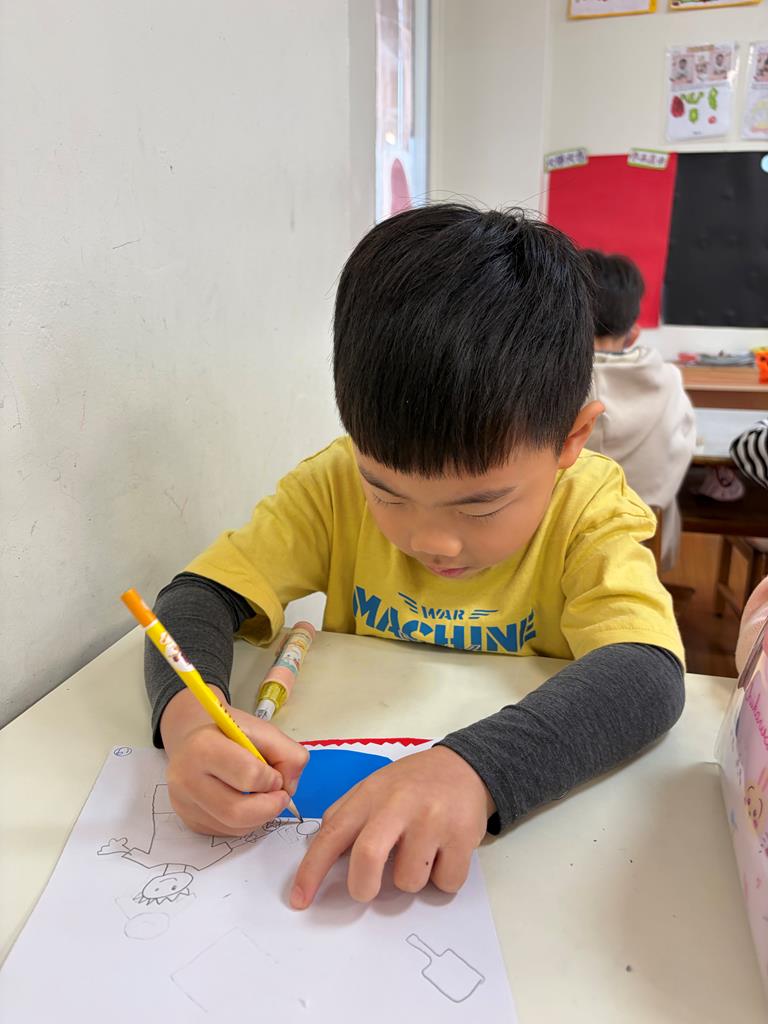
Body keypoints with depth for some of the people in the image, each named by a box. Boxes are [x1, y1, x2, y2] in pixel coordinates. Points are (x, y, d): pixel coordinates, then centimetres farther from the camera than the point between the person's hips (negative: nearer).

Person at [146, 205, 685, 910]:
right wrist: (185, 714, -33)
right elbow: (199, 598, -12)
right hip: (344, 793, 2)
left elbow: (648, 676, -28)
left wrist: (474, 769, -45)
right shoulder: (338, 483, -12)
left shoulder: (592, 509, -16)